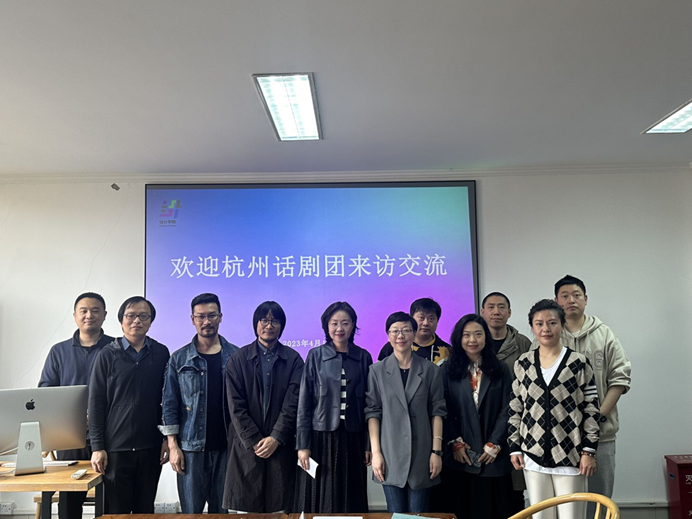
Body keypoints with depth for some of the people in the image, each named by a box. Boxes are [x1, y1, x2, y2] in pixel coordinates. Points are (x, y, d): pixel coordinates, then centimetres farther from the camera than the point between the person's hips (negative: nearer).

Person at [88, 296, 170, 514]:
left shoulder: (161, 353, 4)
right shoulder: (108, 355, -1)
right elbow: (96, 403, -1)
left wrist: (167, 438, 3)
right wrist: (97, 447, -5)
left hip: (151, 447, 2)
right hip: (115, 447, -2)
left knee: (145, 509, 11)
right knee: (117, 511, 6)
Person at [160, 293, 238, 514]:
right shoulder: (179, 359, 2)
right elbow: (170, 403, 2)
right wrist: (173, 446, -4)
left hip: (226, 447, 1)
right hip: (191, 448, 0)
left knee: (221, 509, 9)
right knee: (191, 510, 4)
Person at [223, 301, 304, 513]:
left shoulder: (293, 359, 5)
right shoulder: (238, 359, 6)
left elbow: (293, 403, -1)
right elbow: (235, 406, 0)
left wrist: (276, 438, -10)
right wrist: (254, 441, -7)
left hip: (281, 445, 0)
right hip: (247, 446, 0)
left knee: (279, 508, 1)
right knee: (246, 507, 2)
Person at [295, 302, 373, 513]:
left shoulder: (363, 357, 3)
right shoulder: (315, 356, 0)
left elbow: (369, 404, 5)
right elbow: (304, 402, -1)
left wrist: (369, 444, 3)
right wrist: (303, 444, -5)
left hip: (352, 440, 1)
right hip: (321, 438, -1)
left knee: (351, 502, 8)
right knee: (319, 500, 4)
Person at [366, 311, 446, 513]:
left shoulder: (430, 370, 3)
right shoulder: (377, 370, 2)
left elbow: (437, 411, 3)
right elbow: (372, 412, 0)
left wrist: (436, 451, -3)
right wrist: (376, 452, -6)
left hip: (422, 454, 0)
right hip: (391, 454, 0)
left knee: (419, 515, 6)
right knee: (396, 514, 5)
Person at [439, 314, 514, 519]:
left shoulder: (501, 371, 7)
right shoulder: (448, 370, 4)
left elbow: (506, 410, 1)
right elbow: (443, 410, 0)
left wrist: (494, 444, -7)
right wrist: (455, 443, -7)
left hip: (492, 456, 1)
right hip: (459, 456, 0)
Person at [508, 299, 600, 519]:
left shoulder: (579, 363, -2)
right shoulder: (523, 364, 5)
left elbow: (592, 409, -1)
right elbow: (515, 410, 9)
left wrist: (589, 451, -5)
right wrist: (514, 447, 6)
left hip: (570, 457, -2)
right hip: (533, 455, 3)